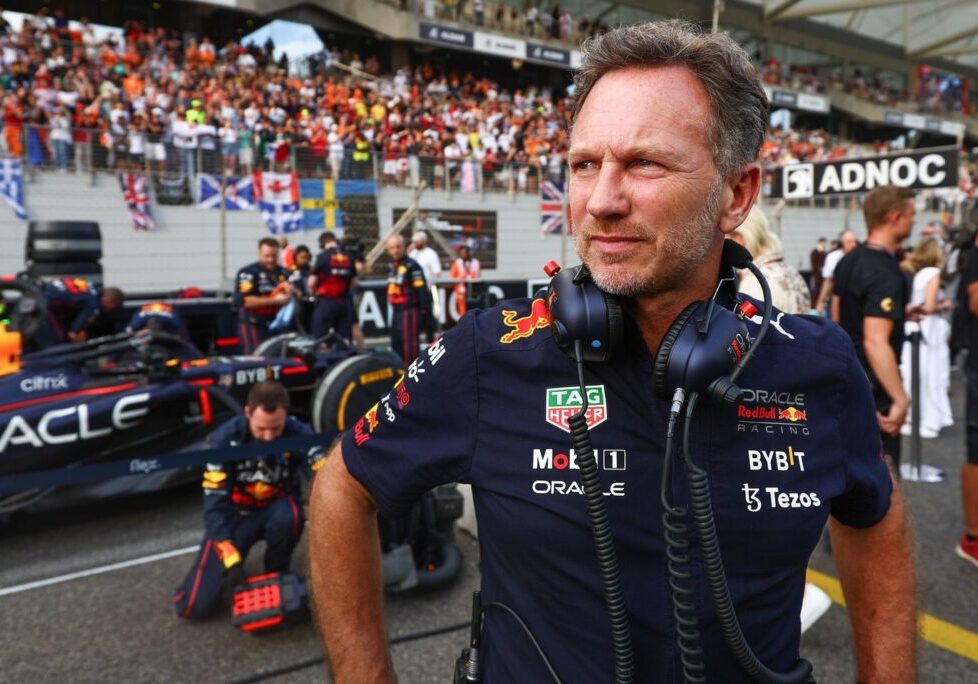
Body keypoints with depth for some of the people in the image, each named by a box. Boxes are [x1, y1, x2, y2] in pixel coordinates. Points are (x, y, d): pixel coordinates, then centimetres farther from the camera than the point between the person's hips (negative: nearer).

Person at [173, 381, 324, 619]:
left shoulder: (298, 433, -23)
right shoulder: (226, 438, -22)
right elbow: (215, 501, -21)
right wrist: (231, 558, -29)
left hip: (276, 508, 0)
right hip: (236, 513, 0)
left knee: (289, 516, -38)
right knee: (195, 606, -12)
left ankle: (277, 574, -7)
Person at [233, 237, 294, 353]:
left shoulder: (282, 272, 13)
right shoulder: (248, 273, -9)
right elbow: (243, 301, -18)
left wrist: (291, 291, -4)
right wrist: (274, 300, -19)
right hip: (254, 326, -6)